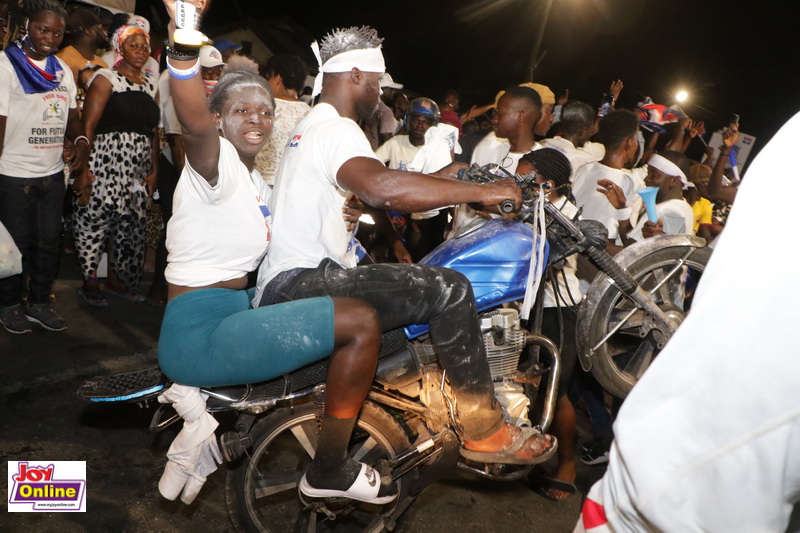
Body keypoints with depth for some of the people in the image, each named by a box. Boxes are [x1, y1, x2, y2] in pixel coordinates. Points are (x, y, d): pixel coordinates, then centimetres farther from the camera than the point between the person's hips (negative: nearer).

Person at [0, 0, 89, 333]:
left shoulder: (63, 70, 13)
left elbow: (71, 115, 14)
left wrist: (81, 139, -7)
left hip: (53, 172, 6)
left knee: (49, 241, 11)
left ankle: (39, 302, 26)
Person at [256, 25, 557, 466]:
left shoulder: (313, 125, 23)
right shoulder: (335, 129, -13)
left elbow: (370, 191, 26)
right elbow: (380, 186, -36)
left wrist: (445, 179, 21)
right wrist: (481, 191, -29)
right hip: (299, 284, -12)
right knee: (449, 290, -22)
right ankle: (484, 430, -12)